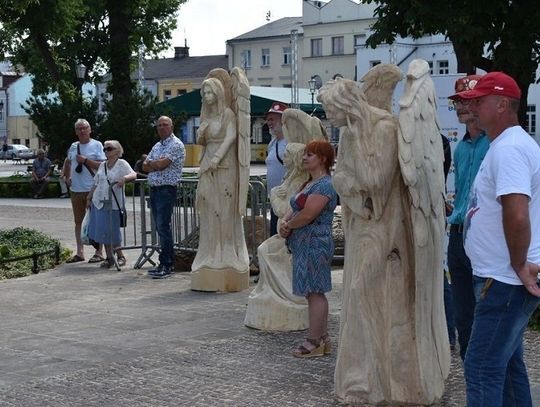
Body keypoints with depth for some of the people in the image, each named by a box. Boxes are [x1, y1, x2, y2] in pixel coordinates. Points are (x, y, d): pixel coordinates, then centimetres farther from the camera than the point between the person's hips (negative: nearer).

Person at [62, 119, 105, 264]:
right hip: (76, 189, 6)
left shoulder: (96, 145, -5)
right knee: (78, 222, 11)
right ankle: (80, 252, 18)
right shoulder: (73, 146, 12)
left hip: (92, 189, -6)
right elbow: (67, 161, 30)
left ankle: (98, 252, 4)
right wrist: (65, 176, 18)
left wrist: (85, 160, -17)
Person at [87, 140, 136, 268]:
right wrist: (89, 197, 18)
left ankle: (120, 256, 13)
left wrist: (124, 178, -38)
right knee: (104, 231, 7)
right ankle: (109, 257, 15)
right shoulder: (102, 165, 14)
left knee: (112, 232, -3)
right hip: (99, 202, 6)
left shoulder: (122, 164, -4)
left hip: (113, 204, -6)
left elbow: (133, 174, -18)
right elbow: (96, 183, 20)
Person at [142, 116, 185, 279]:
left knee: (163, 226, -12)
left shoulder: (176, 145, -7)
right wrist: (157, 164, -6)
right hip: (154, 189, 8)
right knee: (160, 227, 8)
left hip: (167, 190, -8)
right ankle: (168, 262, 13)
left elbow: (161, 164, -16)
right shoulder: (157, 146, 20)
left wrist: (150, 163, 3)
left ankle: (166, 265, -10)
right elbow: (145, 166, 12)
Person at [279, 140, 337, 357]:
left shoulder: (324, 185, -15)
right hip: (305, 245, 10)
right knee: (315, 293, 13)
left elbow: (307, 215, -22)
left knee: (314, 292, -5)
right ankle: (323, 338, 20)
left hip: (315, 243, -10)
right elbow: (295, 209, 17)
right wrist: (285, 222, -3)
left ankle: (313, 342, 0)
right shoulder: (308, 183, 18)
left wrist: (288, 225, -6)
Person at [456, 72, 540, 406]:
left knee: (483, 369, -7)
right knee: (508, 363, 19)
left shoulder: (509, 149, -19)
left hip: (504, 282, -11)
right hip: (506, 279, 11)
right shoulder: (510, 144, 15)